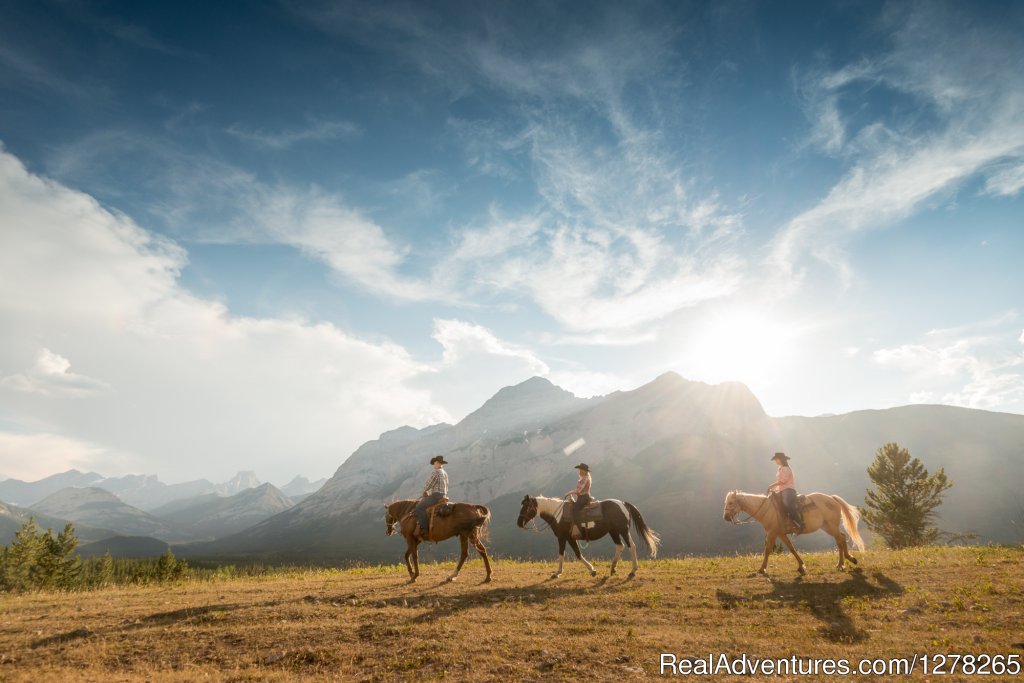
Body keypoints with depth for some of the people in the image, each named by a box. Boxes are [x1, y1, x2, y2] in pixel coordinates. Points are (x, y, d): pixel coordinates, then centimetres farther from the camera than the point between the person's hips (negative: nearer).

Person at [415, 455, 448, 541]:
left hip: (436, 495, -10)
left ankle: (424, 530, -29)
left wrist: (424, 491, 12)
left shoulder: (435, 472, -12)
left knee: (420, 507, -19)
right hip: (443, 496, 10)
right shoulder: (445, 473, 17)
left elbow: (428, 484, -11)